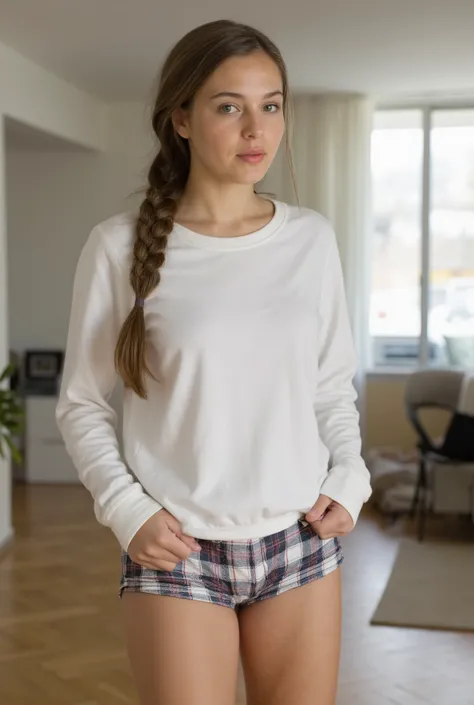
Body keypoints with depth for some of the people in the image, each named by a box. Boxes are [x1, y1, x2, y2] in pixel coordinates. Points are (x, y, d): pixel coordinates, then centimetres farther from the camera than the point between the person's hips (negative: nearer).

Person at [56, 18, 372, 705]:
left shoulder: (312, 237, 2)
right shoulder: (120, 245, -7)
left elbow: (334, 385, 11)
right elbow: (82, 404, 0)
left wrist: (349, 480, -3)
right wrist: (127, 509, -11)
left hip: (301, 541, 3)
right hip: (178, 548, -3)